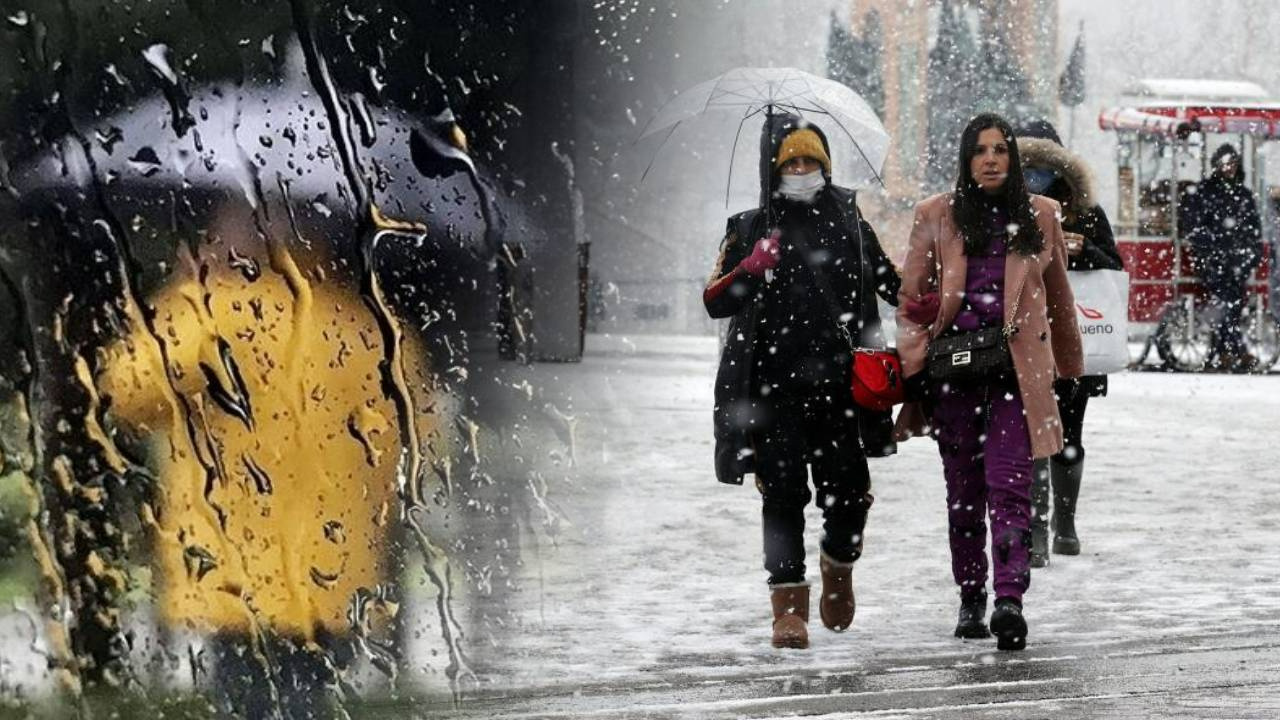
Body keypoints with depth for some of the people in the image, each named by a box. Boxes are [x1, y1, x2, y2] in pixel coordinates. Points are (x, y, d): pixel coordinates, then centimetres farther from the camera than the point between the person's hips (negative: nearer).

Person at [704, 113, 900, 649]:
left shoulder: (846, 220, 11)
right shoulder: (749, 230, 7)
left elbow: (885, 278, 23)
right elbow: (715, 302, 2)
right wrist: (750, 269, -16)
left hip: (838, 383, 1)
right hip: (773, 387, -1)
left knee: (848, 492, -1)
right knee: (783, 494, -3)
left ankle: (838, 566, 29)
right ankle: (789, 604, 4)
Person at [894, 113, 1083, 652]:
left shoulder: (1040, 215, 10)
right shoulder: (937, 216, 8)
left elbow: (1058, 298, 20)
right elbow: (911, 295, 10)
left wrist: (1070, 364, 25)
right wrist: (913, 365, 2)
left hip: (1016, 367, -1)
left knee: (1009, 485, -13)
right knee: (964, 490, 7)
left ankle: (1009, 601, -22)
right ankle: (971, 601, 18)